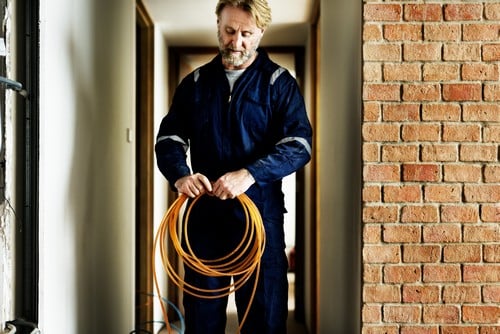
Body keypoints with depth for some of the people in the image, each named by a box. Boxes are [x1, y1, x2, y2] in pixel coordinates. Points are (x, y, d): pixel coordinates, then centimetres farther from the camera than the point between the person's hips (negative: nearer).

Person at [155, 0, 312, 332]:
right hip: (205, 214, 3)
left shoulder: (279, 82, 1)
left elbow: (299, 144, -10)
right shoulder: (195, 83, 11)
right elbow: (169, 137, 9)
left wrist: (249, 174, -25)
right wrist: (180, 174, -14)